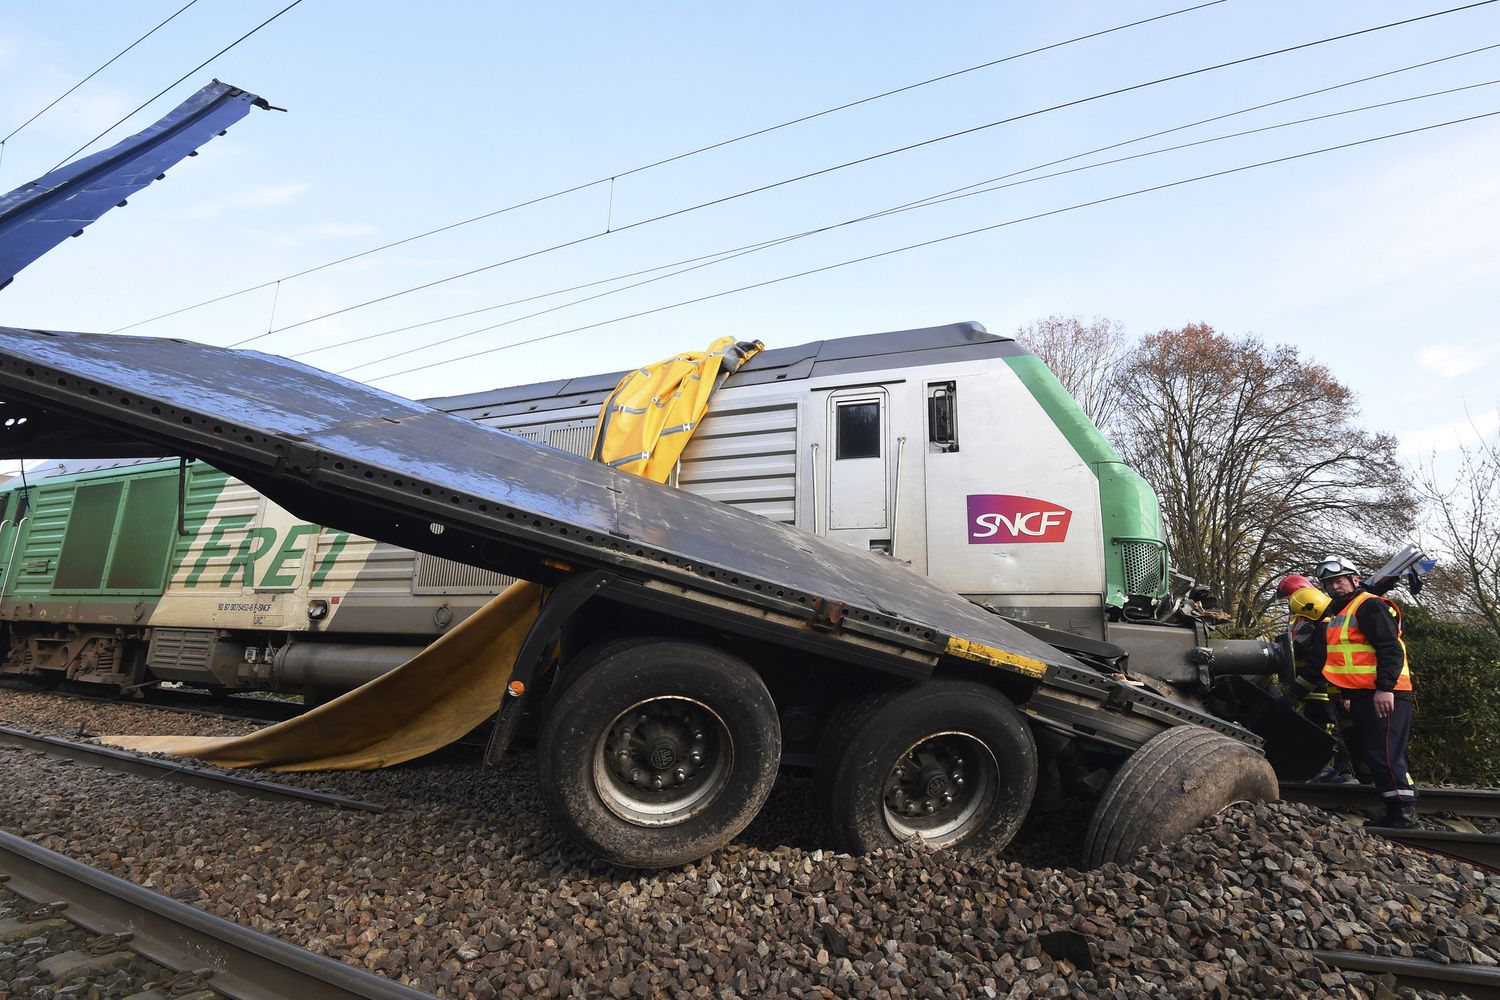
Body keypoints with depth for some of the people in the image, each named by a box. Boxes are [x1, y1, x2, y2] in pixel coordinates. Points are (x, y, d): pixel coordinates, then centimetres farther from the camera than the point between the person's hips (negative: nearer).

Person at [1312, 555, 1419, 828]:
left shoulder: (1370, 606, -9)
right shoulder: (1338, 614, 21)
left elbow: (1391, 649, -19)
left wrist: (1385, 688, -25)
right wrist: (1347, 694, 26)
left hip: (1384, 696, -11)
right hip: (1362, 697, 11)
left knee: (1384, 755, -12)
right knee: (1370, 754, 13)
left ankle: (1404, 811, -6)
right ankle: (1395, 812, 20)